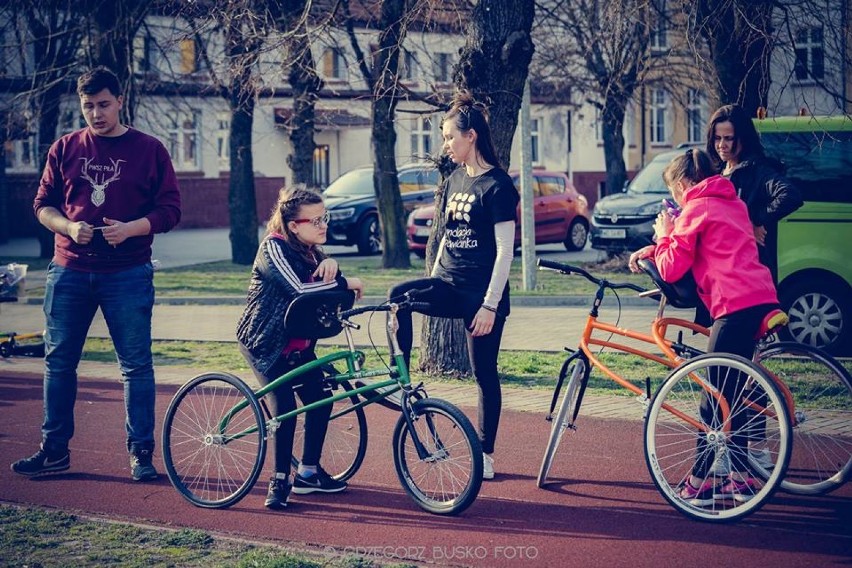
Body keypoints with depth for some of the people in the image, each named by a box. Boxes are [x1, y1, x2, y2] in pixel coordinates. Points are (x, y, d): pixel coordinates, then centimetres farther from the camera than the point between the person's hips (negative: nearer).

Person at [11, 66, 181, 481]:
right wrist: (68, 226, -11)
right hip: (69, 272, 3)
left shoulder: (149, 150, 2)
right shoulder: (65, 148, 9)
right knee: (59, 362, 7)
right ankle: (54, 450, 17)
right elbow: (43, 204, 10)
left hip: (127, 274, -2)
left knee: (136, 365, -1)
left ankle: (141, 452, 8)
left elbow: (169, 210, 0)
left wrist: (129, 228, -16)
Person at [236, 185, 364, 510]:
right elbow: (298, 288, -35)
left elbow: (330, 288, -7)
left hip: (298, 342, 8)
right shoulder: (274, 248, -21)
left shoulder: (310, 250, 4)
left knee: (320, 400, 2)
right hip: (264, 342, -8)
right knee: (284, 407, -17)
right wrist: (345, 283, -28)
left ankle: (308, 473, 16)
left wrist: (330, 264, -27)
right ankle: (280, 480, -3)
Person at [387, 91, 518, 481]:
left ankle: (485, 455, 15)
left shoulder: (497, 185, -12)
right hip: (449, 285, 7)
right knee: (399, 295, -23)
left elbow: (505, 250, -15)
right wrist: (433, 280, 16)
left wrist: (490, 305, -19)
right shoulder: (455, 180, 11)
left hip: (481, 293, -7)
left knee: (484, 374, 3)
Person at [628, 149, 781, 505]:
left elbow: (671, 269, -3)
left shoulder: (696, 209, -3)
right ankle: (740, 478, 18)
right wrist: (653, 250, 23)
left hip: (735, 306, -9)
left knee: (714, 397, -2)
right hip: (763, 299, 9)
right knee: (731, 393, 16)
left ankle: (699, 484, 3)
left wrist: (663, 237, 13)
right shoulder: (732, 203, 23)